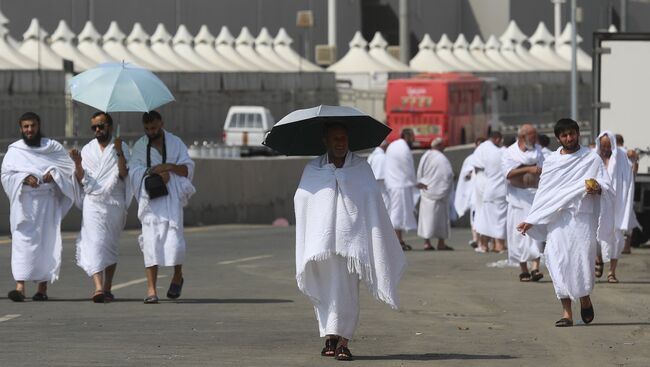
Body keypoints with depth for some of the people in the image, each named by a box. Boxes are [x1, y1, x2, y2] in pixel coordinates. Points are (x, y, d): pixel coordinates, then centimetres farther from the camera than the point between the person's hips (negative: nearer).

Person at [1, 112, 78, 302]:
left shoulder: (53, 147, 9)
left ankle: (43, 287, 4)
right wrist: (24, 178, -17)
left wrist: (53, 174, -12)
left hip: (48, 202, 0)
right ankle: (20, 286, -21)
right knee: (22, 242, -12)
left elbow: (69, 168, 7)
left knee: (47, 242, -2)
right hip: (23, 202, 0)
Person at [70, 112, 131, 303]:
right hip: (92, 202, 0)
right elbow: (81, 179, 9)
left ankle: (107, 288, 17)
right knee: (94, 243, -15)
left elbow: (123, 174, -6)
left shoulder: (121, 148, 5)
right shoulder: (87, 150, 11)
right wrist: (78, 163, -9)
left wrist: (119, 153, -18)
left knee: (110, 246, 7)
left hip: (114, 203, 0)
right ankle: (98, 287, -26)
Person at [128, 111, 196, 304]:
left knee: (174, 240, -8)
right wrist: (156, 171, -14)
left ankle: (177, 277, 21)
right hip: (150, 200, 1)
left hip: (171, 199, 0)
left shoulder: (175, 143, 9)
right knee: (151, 241, -9)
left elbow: (188, 168, 4)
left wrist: (170, 167, -13)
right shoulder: (140, 146, 11)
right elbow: (134, 170, -1)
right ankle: (151, 289, -10)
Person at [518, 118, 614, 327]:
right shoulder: (551, 162, 14)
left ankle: (585, 299, 18)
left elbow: (607, 187, 3)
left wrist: (598, 188, -21)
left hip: (583, 218, -2)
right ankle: (566, 312, -6)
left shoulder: (592, 160, 7)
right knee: (559, 261, -8)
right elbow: (544, 193, 17)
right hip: (557, 219, 2)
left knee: (581, 260, -10)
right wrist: (530, 221, 12)